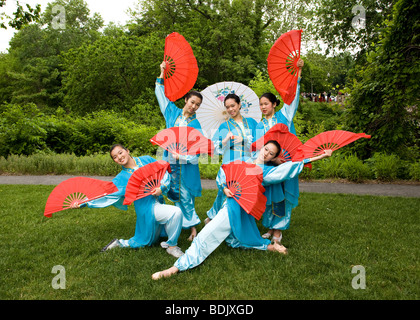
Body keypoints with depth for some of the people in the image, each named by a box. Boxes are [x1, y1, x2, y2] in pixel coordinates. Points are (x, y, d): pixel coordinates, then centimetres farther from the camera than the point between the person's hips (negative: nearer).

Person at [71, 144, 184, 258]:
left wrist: (161, 187, -16)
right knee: (176, 212, -27)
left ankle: (119, 243, 36)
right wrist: (82, 203, -15)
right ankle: (172, 246, -6)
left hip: (159, 202, 5)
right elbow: (106, 194, -7)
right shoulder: (122, 178, -5)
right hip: (148, 208, -5)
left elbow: (165, 173, 2)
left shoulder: (146, 160, 2)